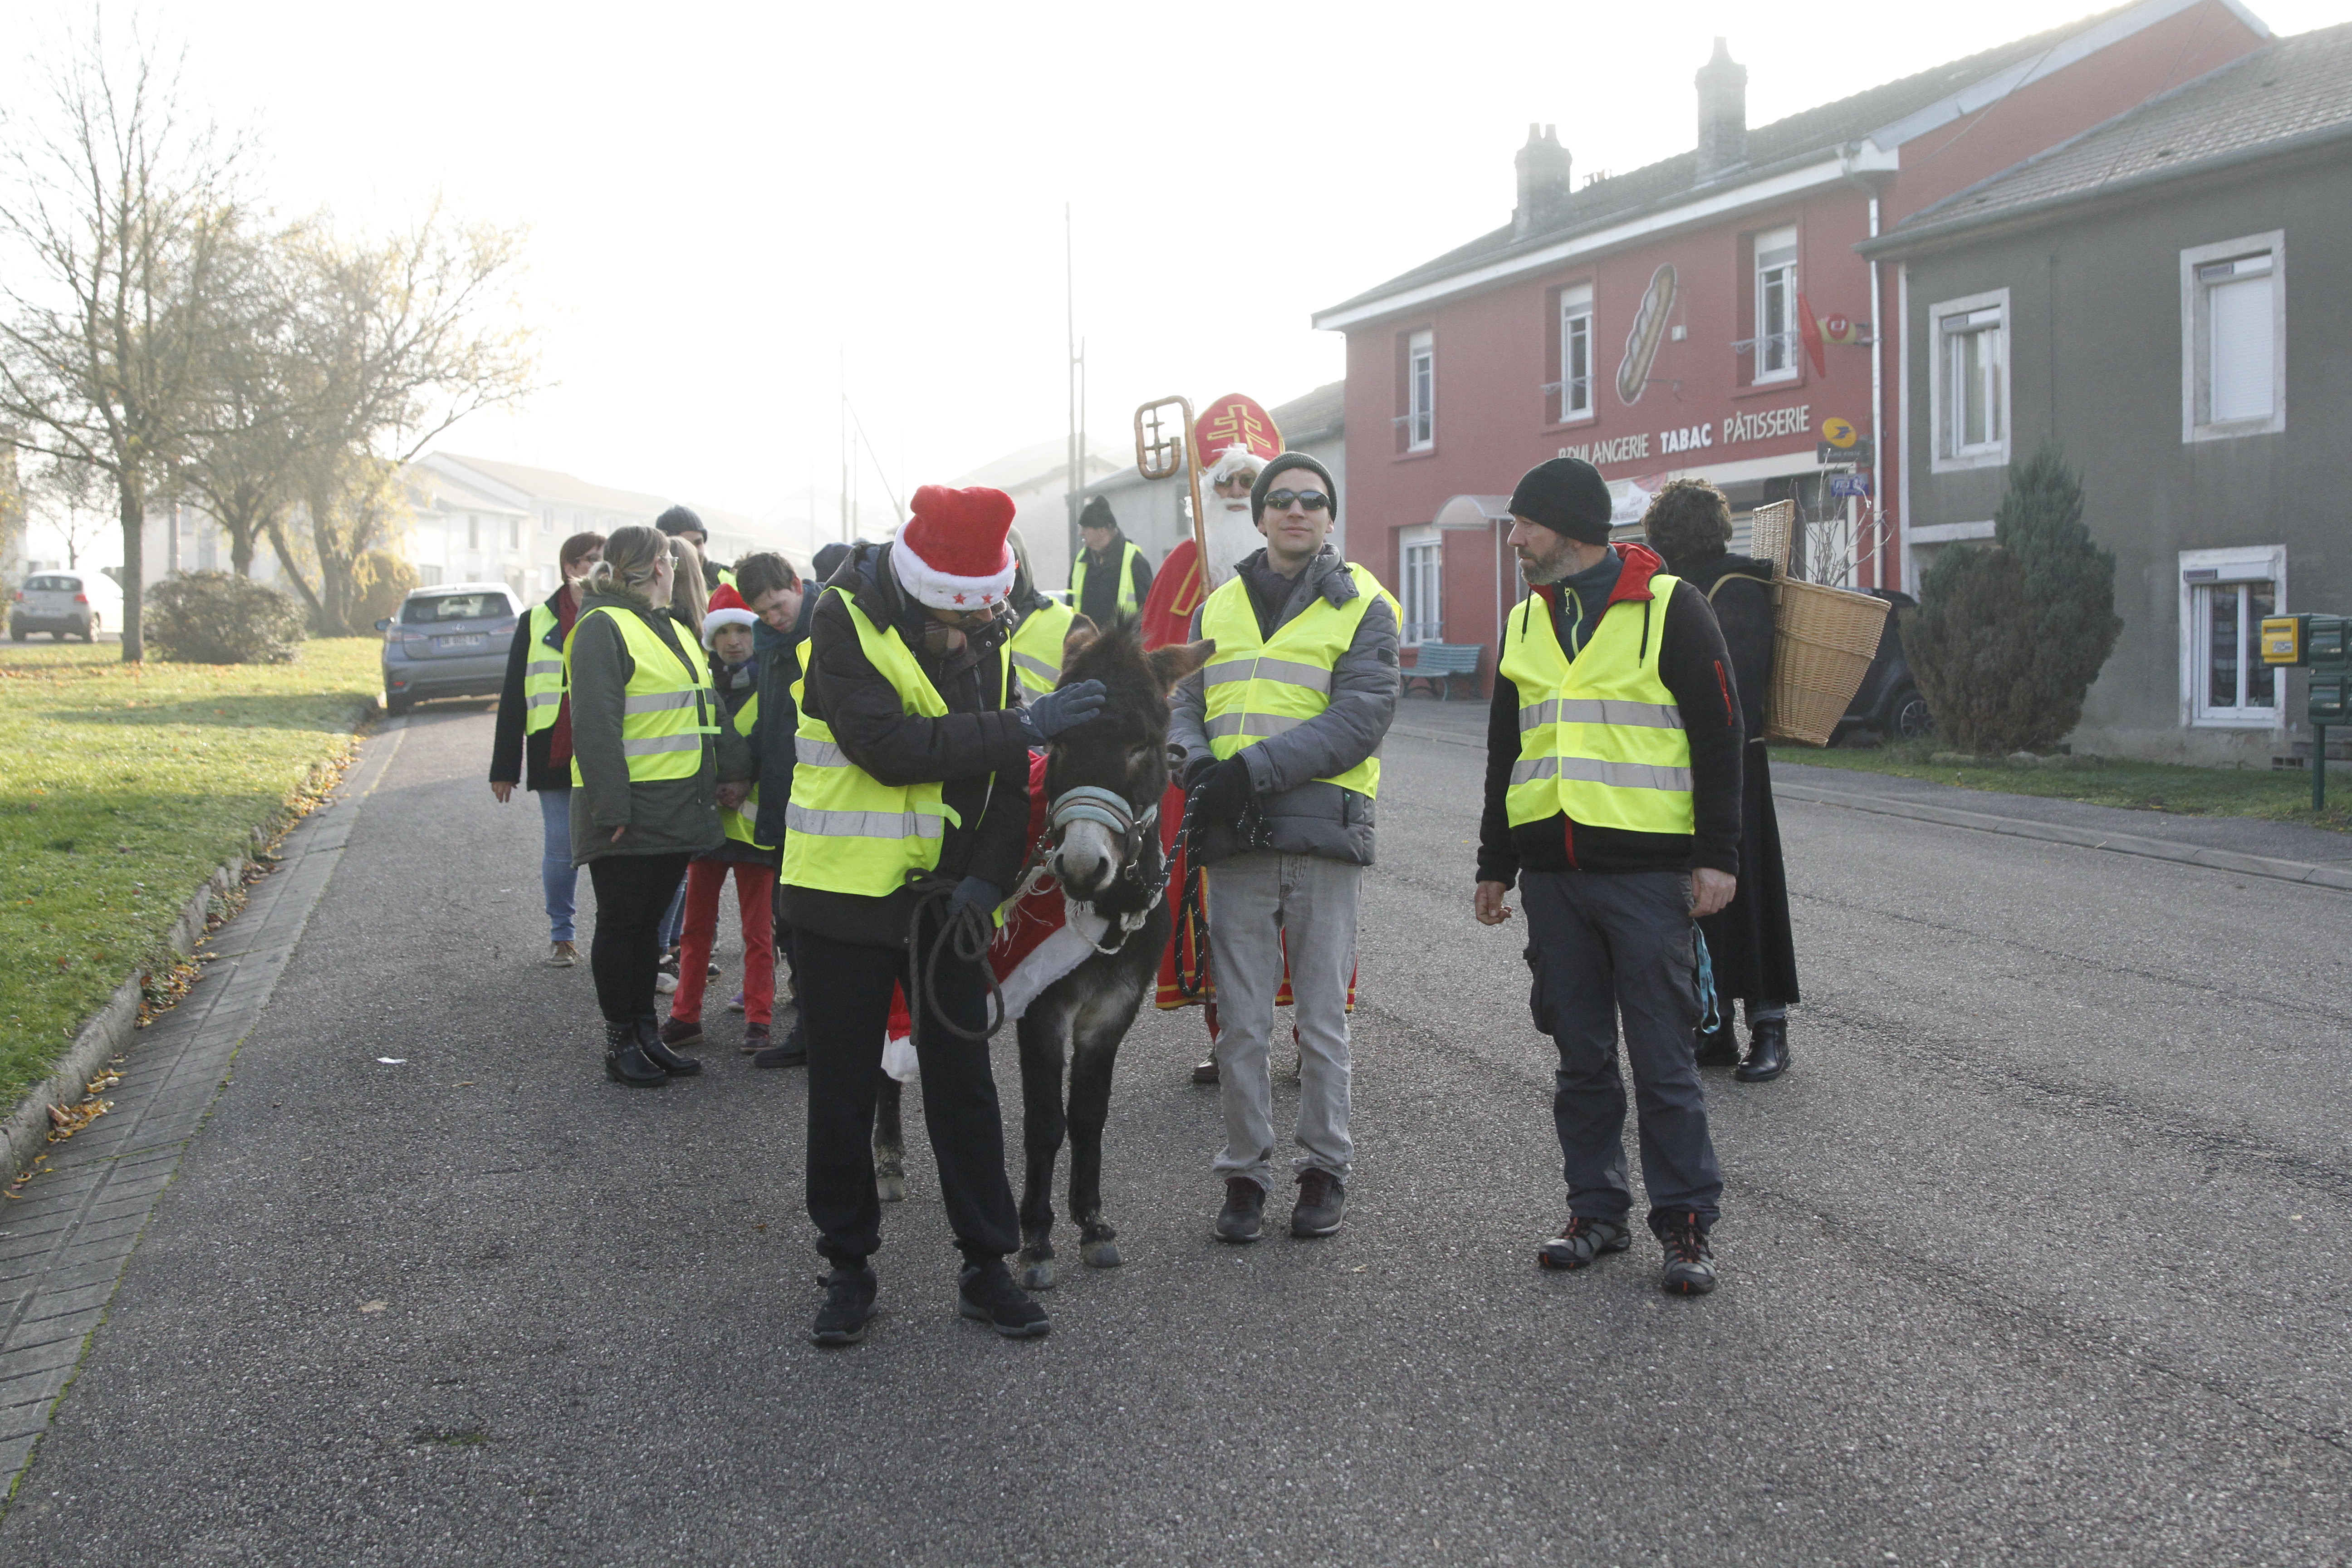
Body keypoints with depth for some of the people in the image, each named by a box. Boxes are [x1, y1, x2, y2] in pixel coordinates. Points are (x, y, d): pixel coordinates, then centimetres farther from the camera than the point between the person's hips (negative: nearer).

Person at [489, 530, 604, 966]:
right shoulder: (537, 623, 5)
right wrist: (504, 768, 2)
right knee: (561, 851, 3)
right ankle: (562, 934, 19)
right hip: (556, 757, 0)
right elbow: (513, 697, 6)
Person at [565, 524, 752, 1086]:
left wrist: (733, 769, 14)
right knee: (621, 923, 2)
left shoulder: (671, 630, 19)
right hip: (632, 811, -8)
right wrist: (612, 808, -23)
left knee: (649, 920, 14)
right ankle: (619, 1043, 10)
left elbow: (708, 706, 23)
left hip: (678, 806, 8)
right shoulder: (603, 629, -11)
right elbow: (595, 726, -18)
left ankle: (645, 1033, 21)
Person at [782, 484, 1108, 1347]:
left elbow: (1007, 777, 3)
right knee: (843, 1089, 6)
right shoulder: (845, 622, -15)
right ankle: (848, 1268, 21)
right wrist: (1022, 725, -26)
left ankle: (987, 1267, 19)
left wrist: (986, 879, -11)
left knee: (964, 1081, 8)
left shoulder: (986, 639, 2)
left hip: (946, 897, 4)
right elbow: (890, 747, -27)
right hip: (846, 892, -4)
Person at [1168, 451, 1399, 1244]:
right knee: (1241, 1022, 6)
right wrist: (1199, 765, -10)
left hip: (1322, 830, -3)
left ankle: (1326, 1167, 19)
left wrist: (1252, 768, -18)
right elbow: (1185, 704, 13)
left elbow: (1361, 716, -10)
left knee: (1322, 1019, 6)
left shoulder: (1362, 605, 2)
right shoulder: (1219, 607, 15)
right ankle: (1245, 1173, 17)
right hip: (1235, 839, 3)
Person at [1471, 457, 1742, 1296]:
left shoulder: (1669, 606, -4)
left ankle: (1686, 1225, 8)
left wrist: (1717, 856, -9)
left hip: (1646, 870, -5)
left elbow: (1718, 736, -4)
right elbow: (1506, 749, 20)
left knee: (1663, 1057, -2)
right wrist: (1495, 864, 18)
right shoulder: (1527, 619, 14)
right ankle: (1596, 1210, 21)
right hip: (1552, 871, 5)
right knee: (1581, 1054, 10)